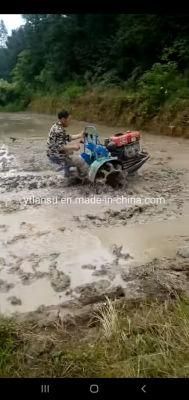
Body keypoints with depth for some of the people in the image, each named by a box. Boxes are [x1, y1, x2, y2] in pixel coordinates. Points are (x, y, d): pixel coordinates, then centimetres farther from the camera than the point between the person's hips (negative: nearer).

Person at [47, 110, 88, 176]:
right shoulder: (58, 130, -23)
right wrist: (73, 147, -21)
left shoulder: (57, 126, 9)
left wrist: (80, 135, 17)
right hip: (57, 156, -10)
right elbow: (60, 147, -29)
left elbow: (68, 137, 16)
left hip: (53, 153, 11)